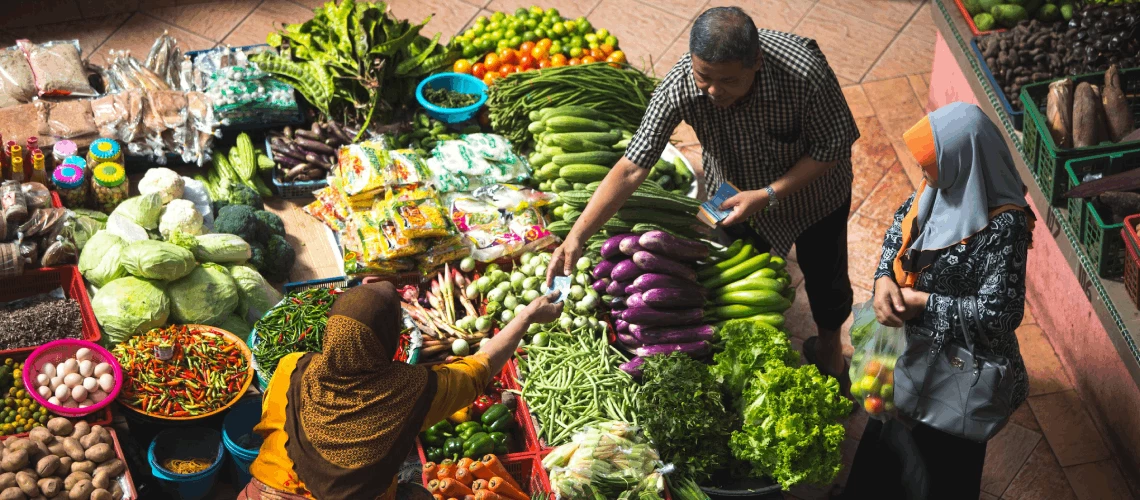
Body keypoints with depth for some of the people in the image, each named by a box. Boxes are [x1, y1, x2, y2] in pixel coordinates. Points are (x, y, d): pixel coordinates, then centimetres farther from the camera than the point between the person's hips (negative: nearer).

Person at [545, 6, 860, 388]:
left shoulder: (805, 70, -41)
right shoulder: (680, 85, -36)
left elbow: (833, 148, -25)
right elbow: (632, 167, -34)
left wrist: (769, 195, -33)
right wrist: (576, 236, -41)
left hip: (815, 194, -1)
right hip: (738, 198, 1)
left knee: (825, 279, 22)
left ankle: (829, 343, 56)